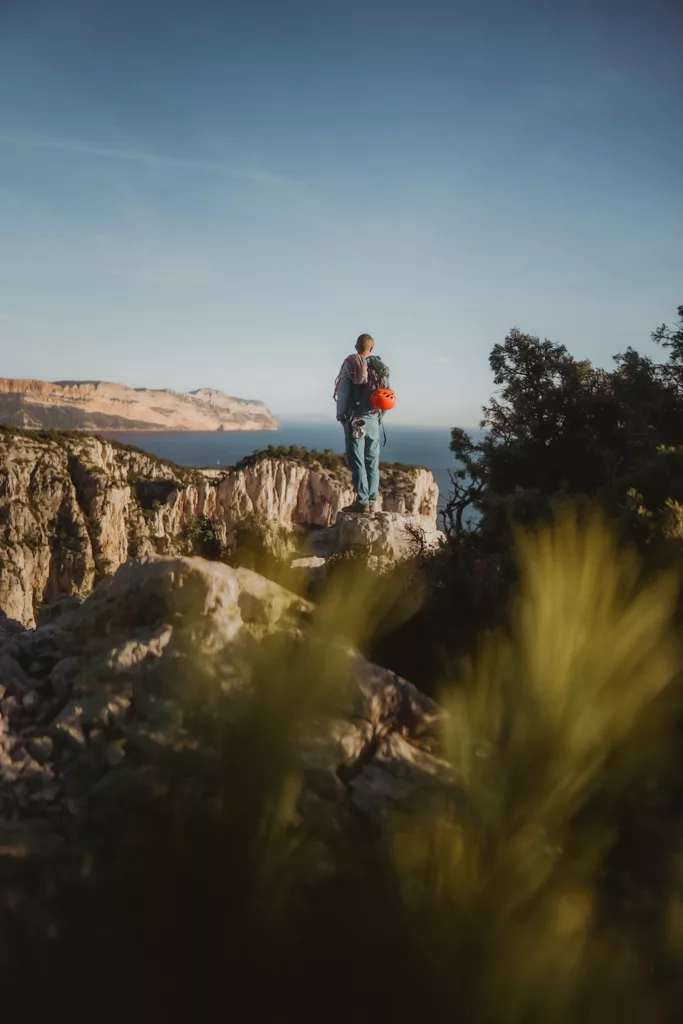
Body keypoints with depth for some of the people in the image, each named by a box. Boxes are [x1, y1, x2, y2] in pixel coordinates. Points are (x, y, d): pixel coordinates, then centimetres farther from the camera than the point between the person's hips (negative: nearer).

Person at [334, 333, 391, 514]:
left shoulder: (350, 365, -4)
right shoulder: (381, 367, 7)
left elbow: (343, 393, -7)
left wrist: (341, 416, 2)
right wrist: (379, 413, 14)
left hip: (355, 420, -4)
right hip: (374, 420, 4)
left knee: (357, 461, -3)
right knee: (372, 462, 9)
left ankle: (362, 501, -7)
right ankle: (372, 501, 9)